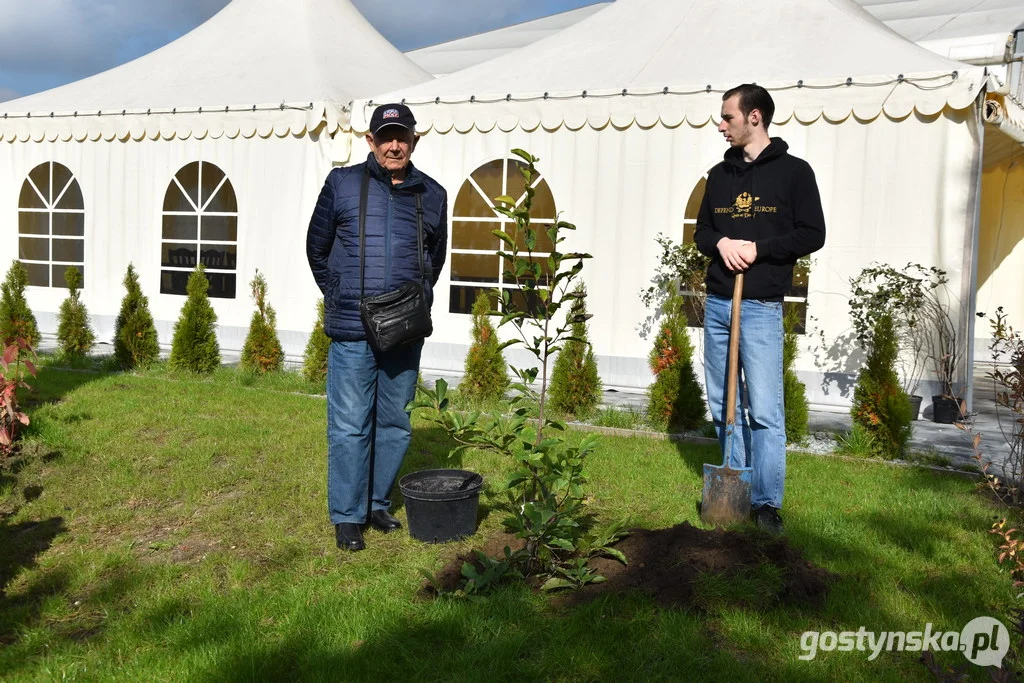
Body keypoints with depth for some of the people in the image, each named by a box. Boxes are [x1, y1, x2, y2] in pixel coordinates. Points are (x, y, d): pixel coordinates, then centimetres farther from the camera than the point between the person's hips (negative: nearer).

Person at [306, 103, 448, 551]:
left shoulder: (432, 195, 9)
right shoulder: (342, 184, 3)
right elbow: (317, 248, 12)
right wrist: (339, 297, 9)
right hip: (352, 330, -3)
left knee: (395, 424, 11)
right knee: (349, 426, 0)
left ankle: (378, 504, 27)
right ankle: (347, 516, 13)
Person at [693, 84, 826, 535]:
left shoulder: (793, 171, 0)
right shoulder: (720, 174, 15)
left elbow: (812, 234, -4)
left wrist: (757, 248, -15)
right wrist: (721, 243, -5)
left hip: (761, 308, -5)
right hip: (717, 303, 6)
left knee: (765, 411, -6)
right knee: (723, 406, 9)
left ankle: (767, 502, 3)